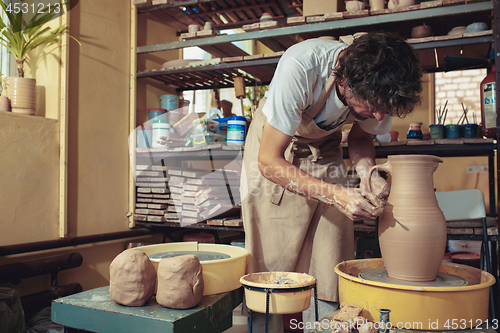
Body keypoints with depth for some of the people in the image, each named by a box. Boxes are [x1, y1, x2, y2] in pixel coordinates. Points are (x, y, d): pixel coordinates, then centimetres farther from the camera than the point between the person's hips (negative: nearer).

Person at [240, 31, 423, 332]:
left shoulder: (378, 88, -21)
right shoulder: (300, 67, -36)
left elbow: (361, 138, 1)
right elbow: (269, 162, -30)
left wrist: (369, 173, -21)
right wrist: (337, 195, -39)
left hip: (325, 152, 4)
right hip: (276, 151, -3)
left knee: (327, 273, -4)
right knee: (270, 267, -5)